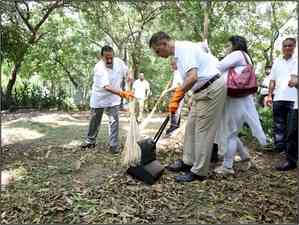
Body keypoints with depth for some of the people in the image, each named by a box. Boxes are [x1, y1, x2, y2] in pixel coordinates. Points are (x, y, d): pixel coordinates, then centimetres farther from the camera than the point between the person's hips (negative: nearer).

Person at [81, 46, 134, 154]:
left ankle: (113, 145, 4)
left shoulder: (119, 62, -13)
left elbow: (127, 71, 10)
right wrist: (122, 93, -53)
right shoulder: (99, 68, -30)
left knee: (114, 121, -7)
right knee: (94, 121, 14)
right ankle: (90, 141, 35)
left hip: (113, 99, 3)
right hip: (99, 98, -2)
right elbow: (107, 87, -41)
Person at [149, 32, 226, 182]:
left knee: (203, 130, -5)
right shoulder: (179, 52, 13)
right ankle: (188, 162, 25)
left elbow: (193, 77, -31)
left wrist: (176, 96, -24)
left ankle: (199, 172, 6)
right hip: (203, 90, 10)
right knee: (191, 127, 13)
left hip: (212, 89, -10)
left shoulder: (184, 49, -18)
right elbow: (191, 78, 19)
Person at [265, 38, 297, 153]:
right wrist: (269, 95, 6)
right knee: (278, 125, 7)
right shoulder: (277, 62, 14)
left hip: (294, 99, -3)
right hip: (278, 98, 3)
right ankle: (279, 148, 16)